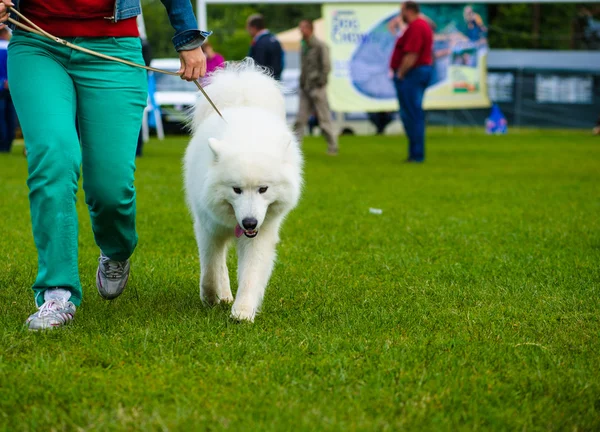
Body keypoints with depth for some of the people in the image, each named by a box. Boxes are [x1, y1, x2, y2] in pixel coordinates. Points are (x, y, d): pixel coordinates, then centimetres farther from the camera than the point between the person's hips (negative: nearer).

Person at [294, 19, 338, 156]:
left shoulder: (320, 46, -11)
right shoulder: (304, 46, 12)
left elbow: (326, 66, -14)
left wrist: (320, 82, -14)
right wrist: (302, 82, 10)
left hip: (317, 88, -7)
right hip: (305, 88, 7)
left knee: (324, 119, 0)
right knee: (300, 119, 2)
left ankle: (333, 147, 8)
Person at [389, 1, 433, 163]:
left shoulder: (415, 27, -17)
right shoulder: (423, 25, 17)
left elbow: (411, 55, -24)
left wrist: (400, 74, -17)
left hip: (411, 73, -11)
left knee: (411, 115, -8)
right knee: (415, 114, 14)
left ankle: (416, 154, -8)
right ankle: (416, 153, 17)